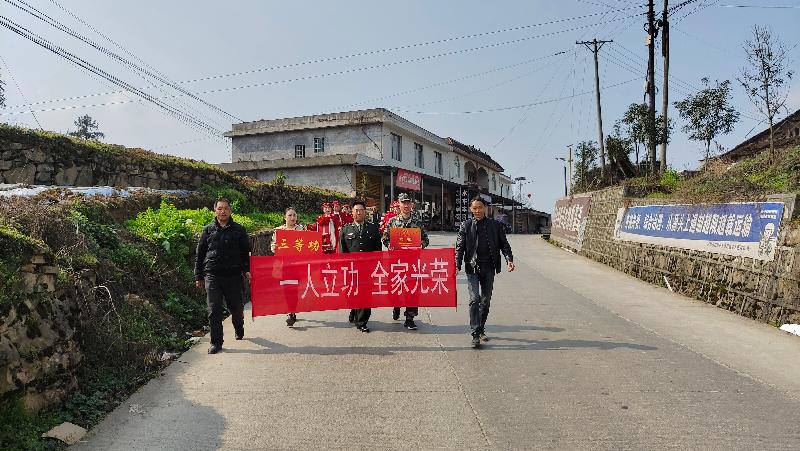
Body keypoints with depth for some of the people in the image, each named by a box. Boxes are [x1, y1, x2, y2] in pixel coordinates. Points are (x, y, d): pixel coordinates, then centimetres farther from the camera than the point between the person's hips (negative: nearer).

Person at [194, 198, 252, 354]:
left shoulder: (239, 230, 7)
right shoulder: (208, 230, 9)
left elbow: (246, 252, 9)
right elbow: (200, 255, 12)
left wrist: (247, 270, -4)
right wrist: (198, 276, 9)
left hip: (233, 276, 0)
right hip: (212, 276, 0)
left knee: (236, 308, 11)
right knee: (214, 310, -4)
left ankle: (239, 330, 40)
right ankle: (216, 342, 6)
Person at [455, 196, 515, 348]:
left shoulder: (495, 225, 6)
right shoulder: (466, 226, 3)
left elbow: (504, 244, 8)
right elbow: (459, 247, 2)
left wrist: (509, 259, -9)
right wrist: (457, 265, -11)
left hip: (489, 269, 2)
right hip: (472, 268, -2)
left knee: (486, 301, 11)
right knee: (474, 299, -11)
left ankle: (481, 330, 27)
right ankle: (475, 335, -9)